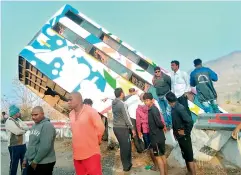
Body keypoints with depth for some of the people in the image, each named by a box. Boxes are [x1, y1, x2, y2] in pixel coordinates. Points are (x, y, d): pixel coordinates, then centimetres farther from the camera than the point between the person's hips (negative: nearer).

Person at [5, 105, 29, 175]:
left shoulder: (18, 120, 12)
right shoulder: (9, 122, -14)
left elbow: (27, 128, 4)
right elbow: (18, 132, -22)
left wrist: (20, 127, -15)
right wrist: (24, 129, -3)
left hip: (23, 145, 8)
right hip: (14, 146, -8)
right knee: (14, 164, 6)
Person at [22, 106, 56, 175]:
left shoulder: (47, 126, -17)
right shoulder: (34, 126, 12)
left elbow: (45, 147, -23)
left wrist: (36, 161, -17)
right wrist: (26, 158, 15)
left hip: (43, 164, -8)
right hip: (31, 163, 8)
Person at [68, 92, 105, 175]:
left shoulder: (90, 111, -14)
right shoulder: (71, 114, 7)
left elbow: (100, 128, -11)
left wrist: (95, 142, 2)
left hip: (91, 154, -7)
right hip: (77, 154, 7)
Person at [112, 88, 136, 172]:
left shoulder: (114, 103, 5)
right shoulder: (122, 104, -19)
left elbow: (122, 99, 24)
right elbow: (127, 118, -18)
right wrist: (132, 128, -9)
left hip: (115, 127, 8)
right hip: (122, 128, -8)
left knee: (123, 146, 19)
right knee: (126, 146, 4)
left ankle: (127, 164, 32)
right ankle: (126, 166, 14)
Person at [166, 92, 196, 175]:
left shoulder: (180, 108, -23)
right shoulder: (174, 108, 5)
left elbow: (190, 121, -29)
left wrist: (186, 132, -19)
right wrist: (175, 132, 10)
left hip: (184, 137, -9)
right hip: (180, 136, 9)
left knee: (189, 157, 1)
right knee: (185, 156, 20)